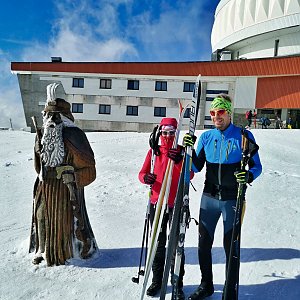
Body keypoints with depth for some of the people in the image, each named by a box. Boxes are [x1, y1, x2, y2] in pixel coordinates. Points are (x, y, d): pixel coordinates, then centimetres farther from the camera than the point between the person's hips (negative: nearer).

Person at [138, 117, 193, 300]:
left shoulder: (181, 151, 0)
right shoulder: (154, 151, 4)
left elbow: (190, 176, -11)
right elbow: (143, 172, 2)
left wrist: (179, 161, -28)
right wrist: (146, 178, -21)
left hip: (177, 204, -2)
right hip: (157, 203, 2)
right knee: (157, 243, 12)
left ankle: (177, 284, 18)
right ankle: (157, 280, 29)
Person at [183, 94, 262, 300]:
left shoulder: (243, 136, -6)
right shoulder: (206, 136, 4)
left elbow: (256, 166, -3)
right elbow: (197, 167, 5)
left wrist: (248, 176, -24)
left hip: (233, 199, -3)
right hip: (209, 198, 4)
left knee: (231, 247, 9)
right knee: (204, 243, 12)